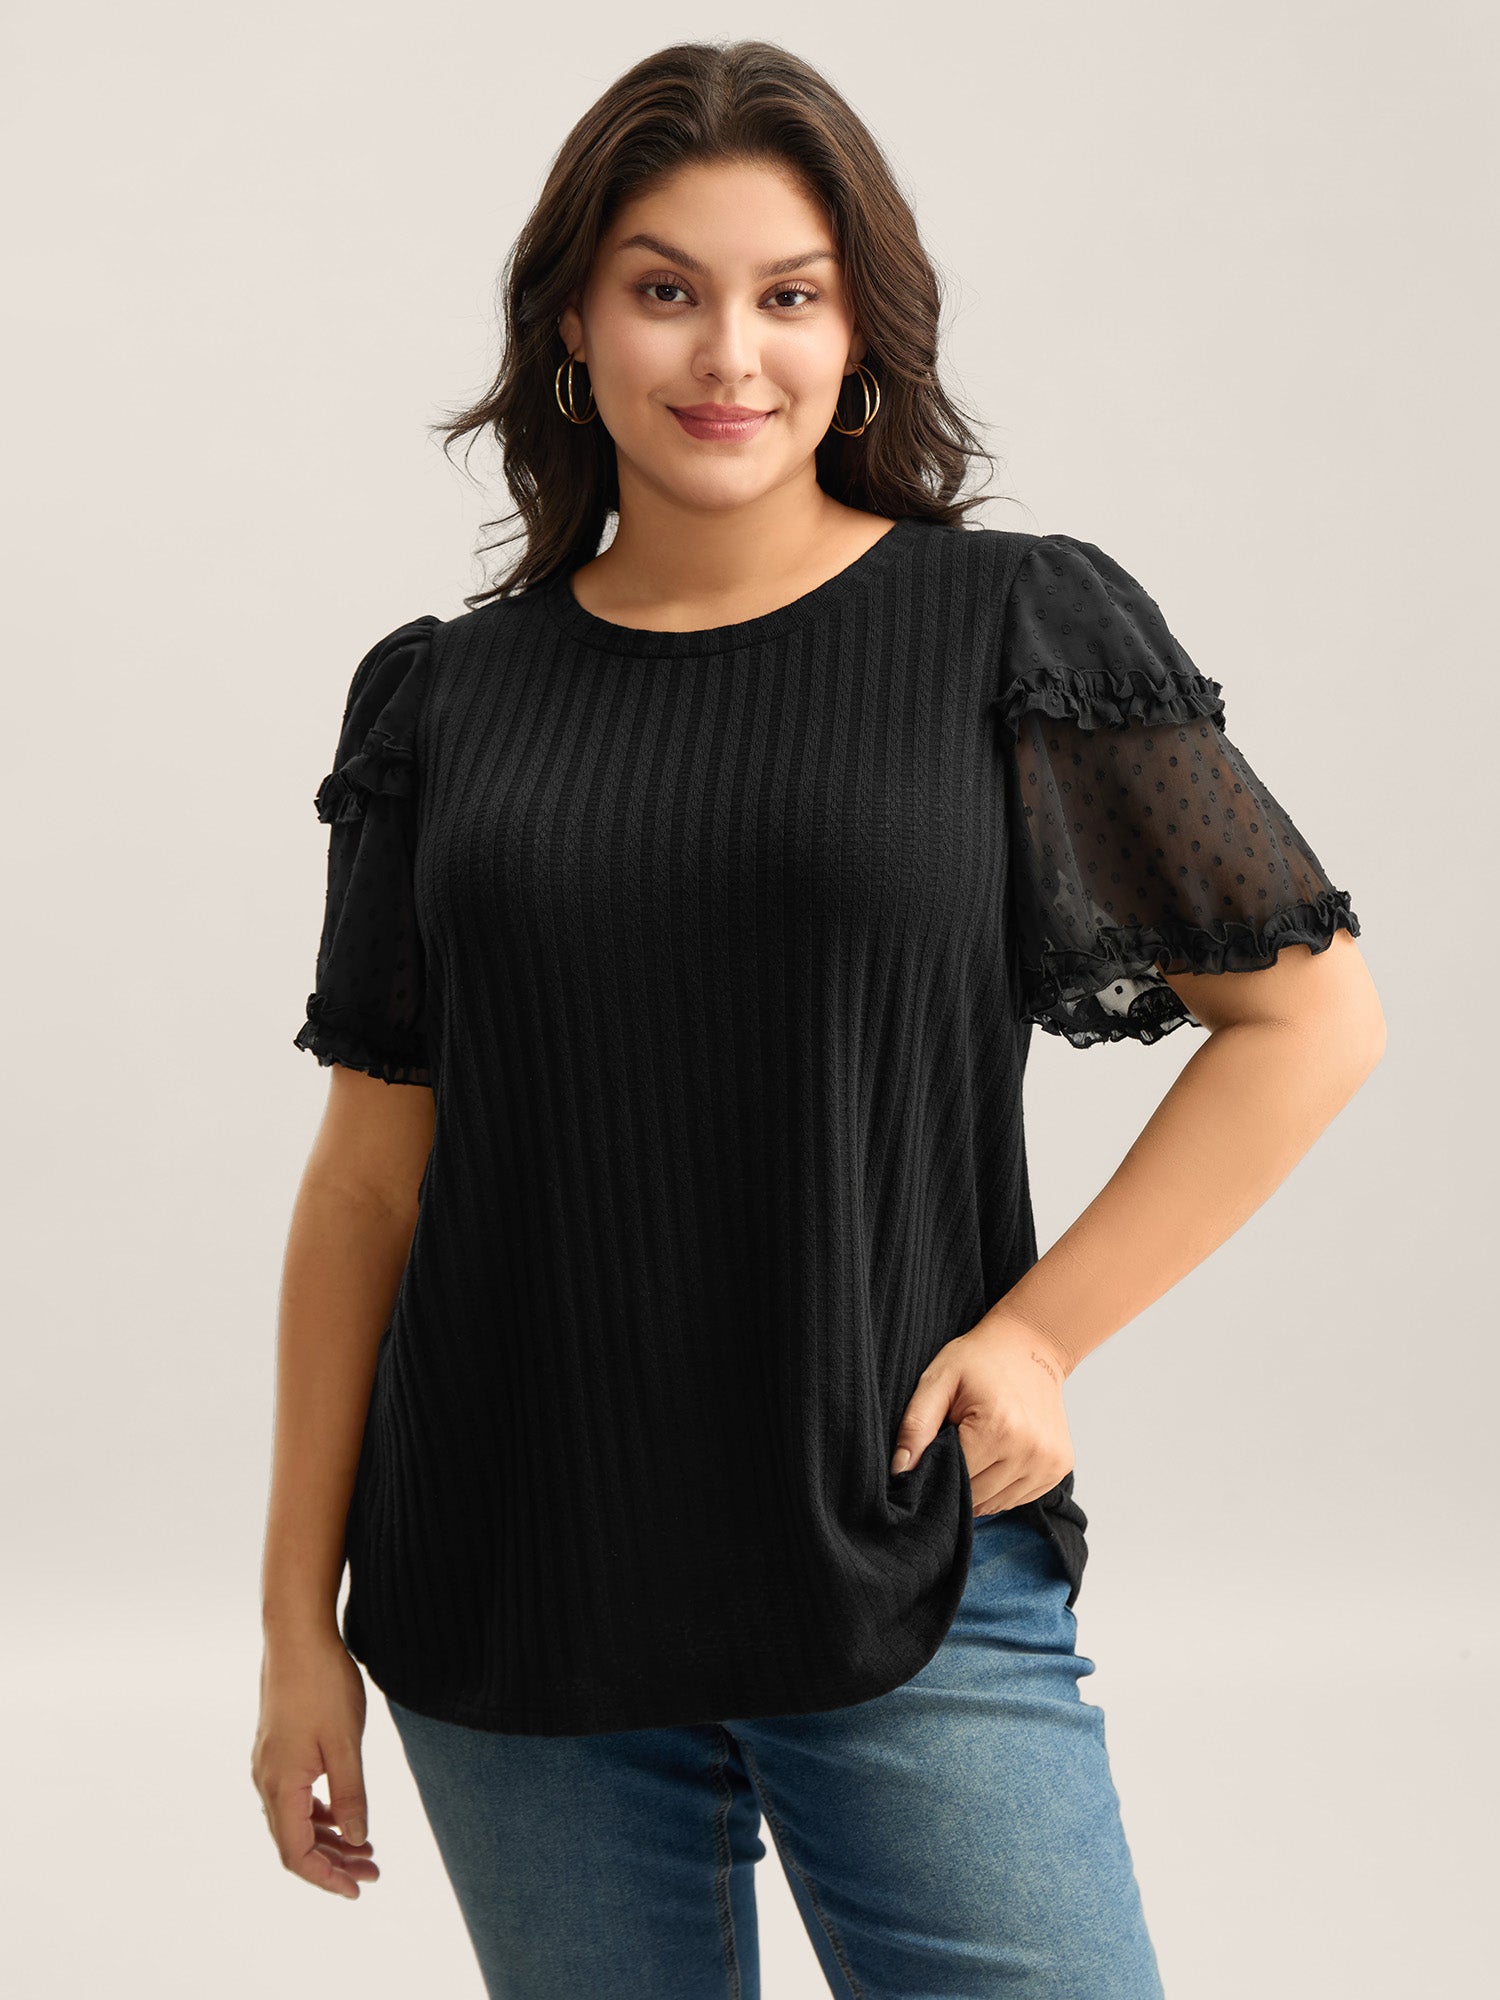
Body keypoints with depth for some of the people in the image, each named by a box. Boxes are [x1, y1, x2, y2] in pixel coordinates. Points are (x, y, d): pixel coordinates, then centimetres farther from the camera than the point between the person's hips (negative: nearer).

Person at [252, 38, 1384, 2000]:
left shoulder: (1016, 633, -2)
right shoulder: (445, 699, 4)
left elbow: (1312, 1014, 1)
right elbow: (371, 1175, 6)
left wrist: (1040, 1331, -7)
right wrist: (299, 1614, 6)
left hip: (906, 1584, -2)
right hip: (513, 1612, 2)